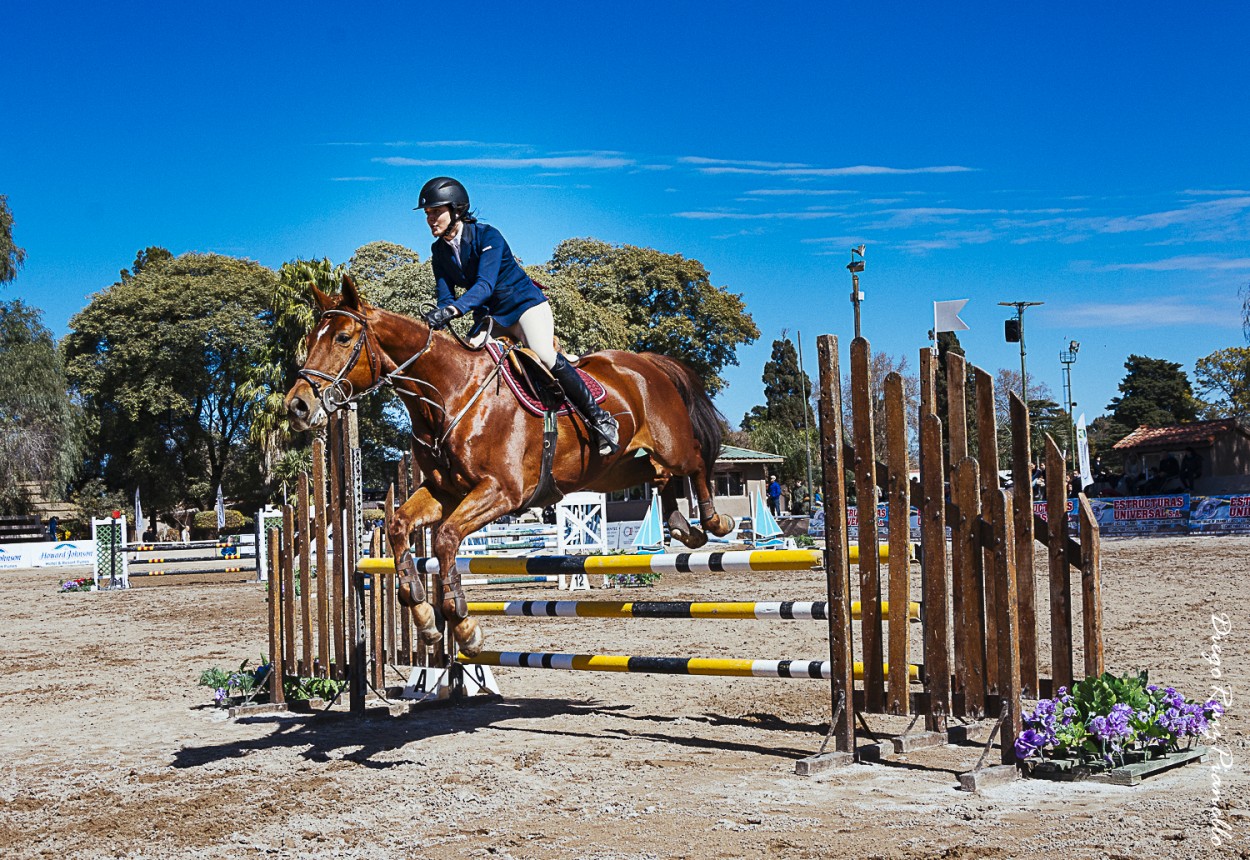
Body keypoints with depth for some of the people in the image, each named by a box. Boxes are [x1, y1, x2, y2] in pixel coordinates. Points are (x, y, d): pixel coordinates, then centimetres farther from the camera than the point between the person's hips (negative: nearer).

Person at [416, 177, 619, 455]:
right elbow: (445, 293, -6)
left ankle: (599, 418, -17)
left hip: (525, 303, -7)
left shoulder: (487, 236, -21)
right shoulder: (439, 250, -1)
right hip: (489, 315, 7)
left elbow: (485, 284, -34)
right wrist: (439, 316, -31)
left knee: (544, 355, -27)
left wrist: (452, 310, -49)